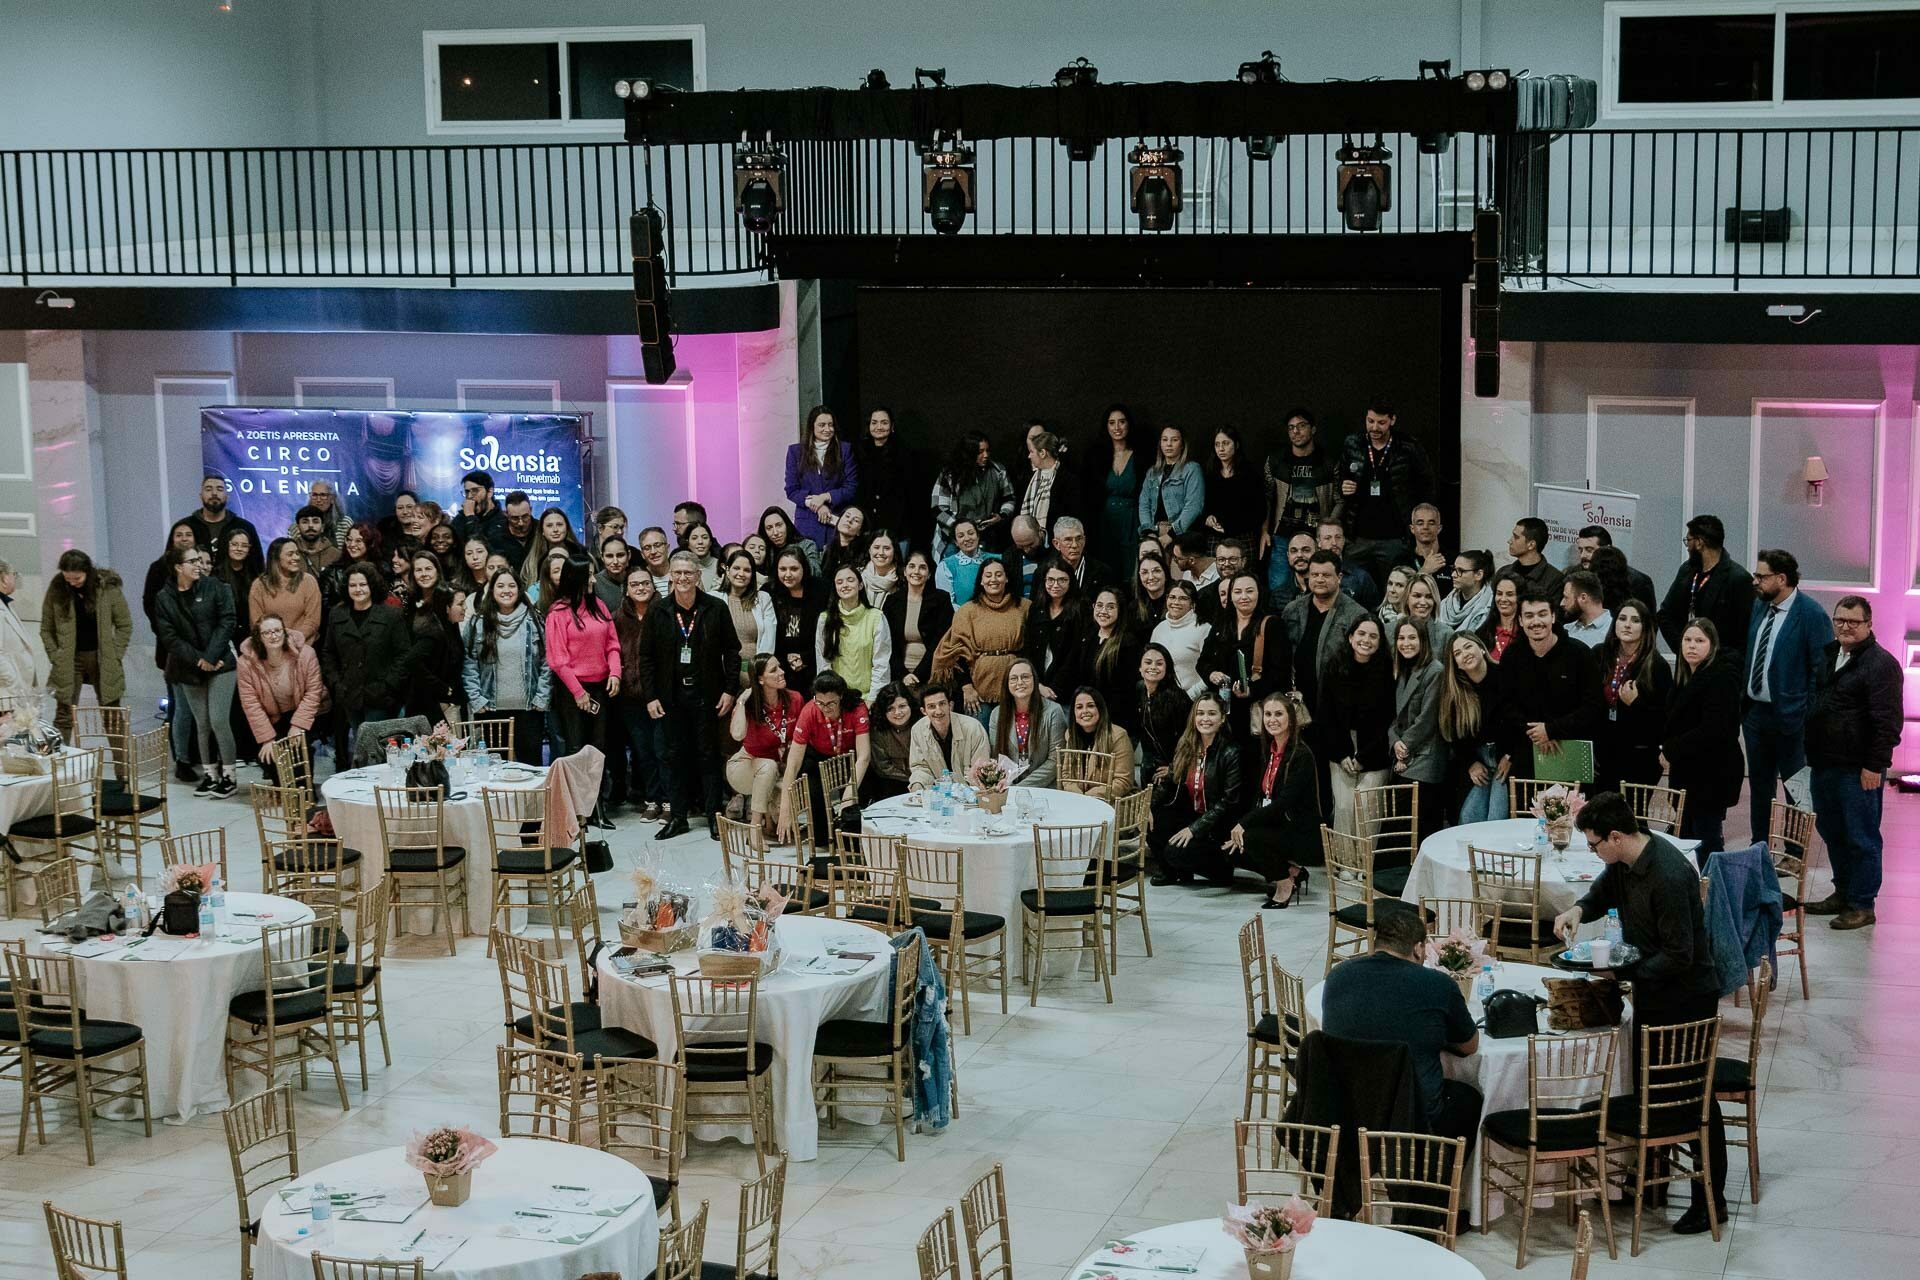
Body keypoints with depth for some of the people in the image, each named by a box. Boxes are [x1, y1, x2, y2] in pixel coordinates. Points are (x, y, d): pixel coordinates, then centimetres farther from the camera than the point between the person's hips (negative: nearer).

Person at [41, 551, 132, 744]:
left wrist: (114, 657, -6)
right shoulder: (56, 589, -5)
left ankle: (122, 759, 16)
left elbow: (124, 625, -1)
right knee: (63, 716, 0)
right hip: (69, 661, 0)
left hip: (103, 658, 0)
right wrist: (56, 659, -5)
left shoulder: (108, 587, -8)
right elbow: (46, 630, 2)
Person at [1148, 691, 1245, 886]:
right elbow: (1168, 782, 5)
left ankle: (1223, 871, 2)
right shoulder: (1185, 747, 5)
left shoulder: (1230, 753, -15)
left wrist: (1194, 828, -22)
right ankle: (1171, 871, 8)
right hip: (1190, 816, 7)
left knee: (1177, 852, -25)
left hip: (1217, 827, -7)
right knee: (1150, 822, -15)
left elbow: (1229, 802, -18)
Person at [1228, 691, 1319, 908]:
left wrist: (1244, 823, -24)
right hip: (1274, 825, 8)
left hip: (1302, 834, -8)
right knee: (1231, 846, -10)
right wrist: (1241, 827, -9)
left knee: (1250, 838, -30)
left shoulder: (1301, 755, -15)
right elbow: (1258, 797, 7)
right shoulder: (1266, 752, 9)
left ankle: (1285, 883, -5)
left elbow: (1285, 802, -22)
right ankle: (1291, 871, 6)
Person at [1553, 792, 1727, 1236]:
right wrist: (1579, 909, -3)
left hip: (1687, 997, -9)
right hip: (1651, 991, 9)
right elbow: (1605, 890, 19)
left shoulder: (1668, 877, -30)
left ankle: (1711, 1200, 13)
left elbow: (1679, 957, -27)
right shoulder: (1626, 859, -2)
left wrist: (1622, 970, -23)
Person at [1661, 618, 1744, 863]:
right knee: (1686, 837, 12)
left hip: (1711, 776, -9)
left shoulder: (1722, 677, -14)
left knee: (1705, 840, -6)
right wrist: (1667, 749, 2)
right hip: (1686, 772, 9)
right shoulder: (1685, 675, 13)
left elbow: (1712, 730, -21)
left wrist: (1671, 750, -13)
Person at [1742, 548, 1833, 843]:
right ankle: (1758, 848, 29)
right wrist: (1742, 697, 9)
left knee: (1795, 788, 4)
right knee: (1759, 785, 17)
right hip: (1754, 713, 7)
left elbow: (1822, 669, -15)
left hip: (1789, 716, -7)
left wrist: (1810, 716, -17)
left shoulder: (1811, 614, -15)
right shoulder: (1759, 607, 6)